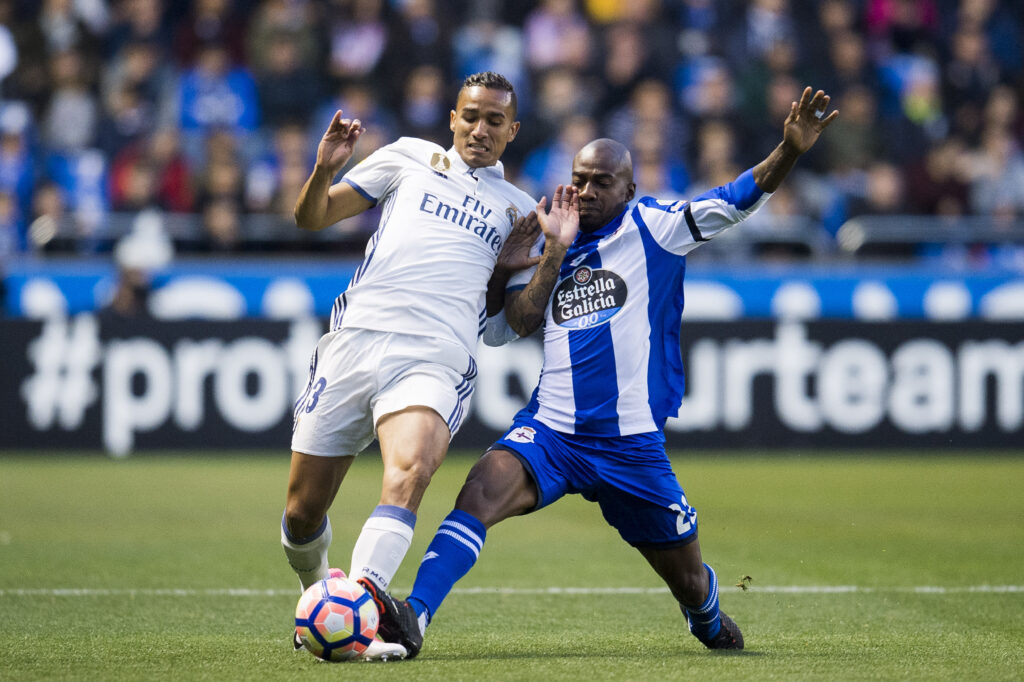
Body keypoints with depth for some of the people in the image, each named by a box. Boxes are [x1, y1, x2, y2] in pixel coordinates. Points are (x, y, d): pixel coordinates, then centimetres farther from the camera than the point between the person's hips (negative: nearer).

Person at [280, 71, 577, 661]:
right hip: (355, 340, 1)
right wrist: (326, 168, -1)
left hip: (436, 361, -1)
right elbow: (312, 216, 19)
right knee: (302, 513, 1)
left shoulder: (518, 209, 23)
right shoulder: (411, 158, 19)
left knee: (411, 470, -32)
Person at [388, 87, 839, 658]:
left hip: (633, 445, -2)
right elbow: (520, 321, -2)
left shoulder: (653, 228, -1)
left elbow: (734, 202, -13)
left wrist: (790, 151, -28)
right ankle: (411, 618, -32)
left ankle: (708, 620, 46)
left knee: (688, 581, 10)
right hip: (551, 432, 2)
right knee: (481, 492, -27)